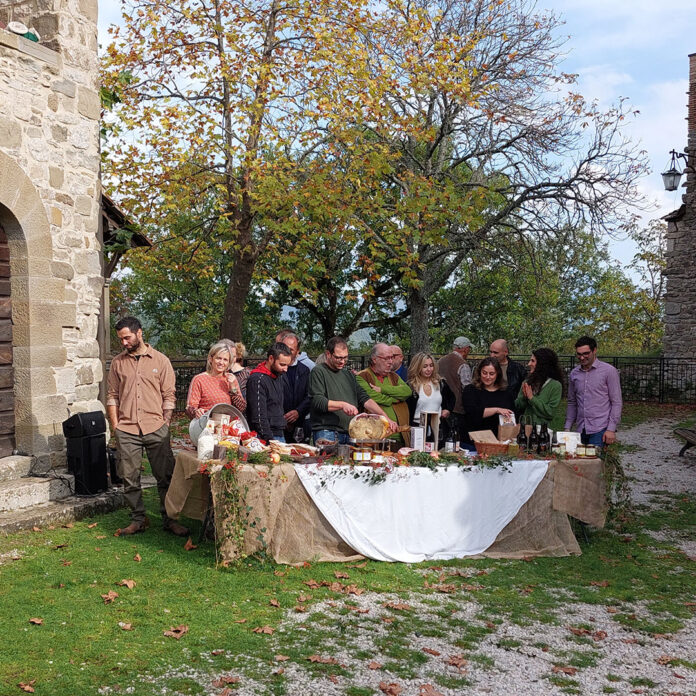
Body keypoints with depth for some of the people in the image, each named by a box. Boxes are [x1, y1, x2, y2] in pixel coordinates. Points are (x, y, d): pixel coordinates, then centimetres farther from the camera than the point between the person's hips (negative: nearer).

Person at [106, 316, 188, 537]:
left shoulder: (160, 361, 4)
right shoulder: (117, 362, 10)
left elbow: (169, 396, 4)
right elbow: (112, 396, 11)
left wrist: (165, 425, -3)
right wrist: (115, 425, 2)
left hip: (156, 428, -2)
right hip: (126, 430, 2)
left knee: (165, 476, 1)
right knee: (130, 478, 5)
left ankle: (169, 519, 13)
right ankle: (138, 519, 19)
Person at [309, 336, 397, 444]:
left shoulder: (349, 374, 21)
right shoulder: (318, 372, 0)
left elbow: (365, 399, 15)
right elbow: (317, 401, -11)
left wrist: (386, 418, 3)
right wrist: (342, 405, -21)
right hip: (327, 433, -6)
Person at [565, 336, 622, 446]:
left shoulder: (609, 371, -3)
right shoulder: (574, 373, 12)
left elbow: (616, 403, -5)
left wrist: (611, 429, -11)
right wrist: (567, 427, 10)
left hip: (600, 430, -5)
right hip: (581, 431, 5)